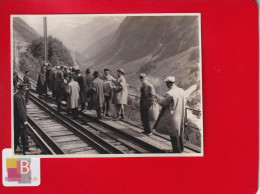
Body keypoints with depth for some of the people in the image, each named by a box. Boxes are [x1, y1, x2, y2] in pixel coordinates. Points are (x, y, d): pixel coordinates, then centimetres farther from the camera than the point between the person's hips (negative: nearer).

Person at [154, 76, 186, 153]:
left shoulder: (170, 94, -22)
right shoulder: (182, 91, 1)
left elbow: (163, 103, -12)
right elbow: (184, 103, 12)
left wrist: (159, 99, 6)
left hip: (173, 117, -8)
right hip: (181, 116, 8)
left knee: (174, 135, 5)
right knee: (179, 133, 22)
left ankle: (176, 150, 14)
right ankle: (180, 149, 35)